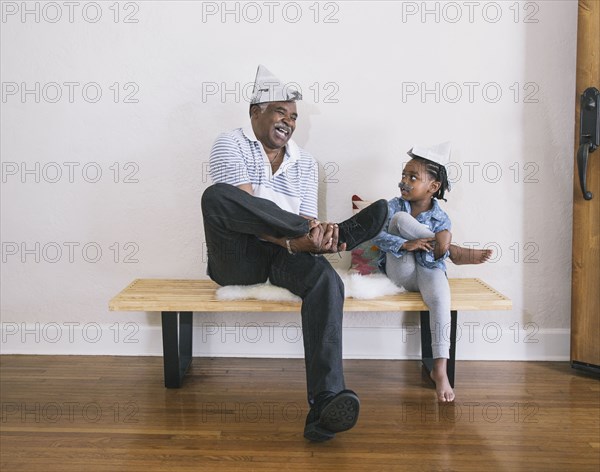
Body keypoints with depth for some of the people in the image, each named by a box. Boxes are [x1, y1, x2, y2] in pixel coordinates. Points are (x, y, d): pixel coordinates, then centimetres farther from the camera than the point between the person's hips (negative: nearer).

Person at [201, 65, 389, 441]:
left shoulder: (305, 162, 15)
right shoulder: (230, 146, 0)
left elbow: (306, 219, 5)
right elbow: (240, 209, -15)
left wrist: (315, 237, -22)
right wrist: (295, 238, -29)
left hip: (286, 254, 3)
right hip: (238, 256, -3)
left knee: (327, 281, -31)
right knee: (216, 196, -33)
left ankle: (326, 405, -41)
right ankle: (337, 233, -26)